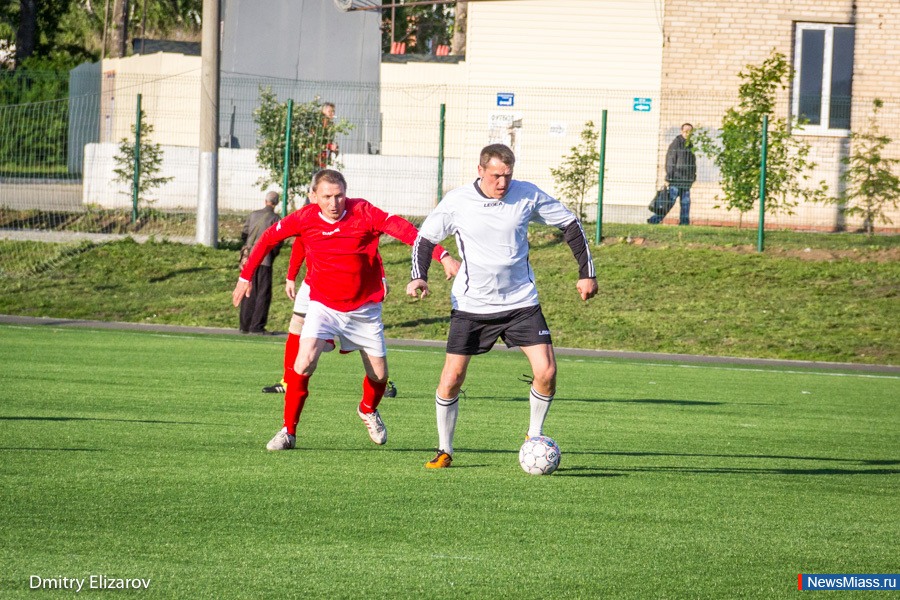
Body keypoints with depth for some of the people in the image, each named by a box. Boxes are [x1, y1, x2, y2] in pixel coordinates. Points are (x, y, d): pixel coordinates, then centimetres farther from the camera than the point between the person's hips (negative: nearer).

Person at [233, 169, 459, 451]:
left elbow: (404, 230, -23)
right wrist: (246, 276, 8)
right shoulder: (304, 219, -12)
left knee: (379, 374, 7)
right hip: (323, 306, -1)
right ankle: (289, 431, -7)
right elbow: (269, 238, 4)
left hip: (365, 308, 1)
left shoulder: (363, 213, -16)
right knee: (305, 360, -22)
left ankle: (368, 410, 44)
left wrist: (442, 256, -33)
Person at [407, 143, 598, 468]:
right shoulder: (456, 203, -9)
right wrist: (419, 277, -13)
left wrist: (587, 273, 2)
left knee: (546, 372, -12)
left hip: (521, 301, 1)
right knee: (451, 378, -5)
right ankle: (444, 450, 14)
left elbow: (570, 224, 6)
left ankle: (534, 436, 13)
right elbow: (425, 238, 4)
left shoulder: (527, 196, -6)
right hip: (470, 304, -1)